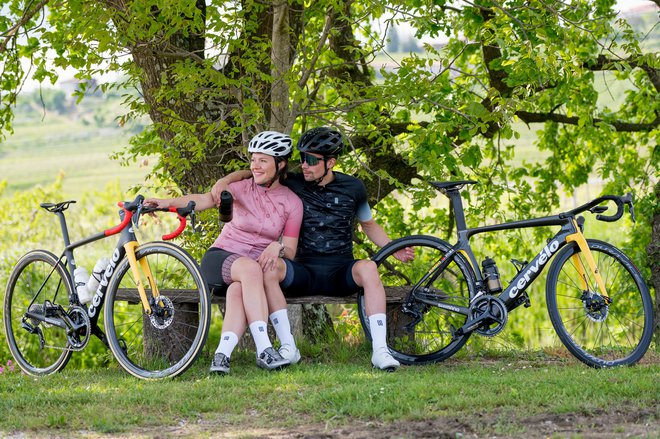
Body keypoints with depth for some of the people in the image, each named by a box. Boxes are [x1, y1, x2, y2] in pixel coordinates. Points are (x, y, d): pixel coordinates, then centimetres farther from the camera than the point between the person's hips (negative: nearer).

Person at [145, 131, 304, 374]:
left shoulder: (292, 202, 4)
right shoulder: (244, 188, 0)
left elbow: (290, 251, 2)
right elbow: (203, 199, -16)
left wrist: (277, 247, -23)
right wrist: (169, 202, -34)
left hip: (258, 264, 1)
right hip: (221, 258, -1)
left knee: (237, 291, -37)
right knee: (250, 269, -37)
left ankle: (222, 354, -49)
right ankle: (264, 349, -45)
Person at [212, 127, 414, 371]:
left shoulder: (352, 188, 6)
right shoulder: (293, 184, 3)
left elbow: (369, 225, 20)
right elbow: (250, 175, 10)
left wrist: (395, 249, 7)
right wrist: (225, 180, -9)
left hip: (341, 274, 0)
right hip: (305, 272, 0)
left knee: (368, 268, -35)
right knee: (268, 266, -31)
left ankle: (379, 350, -36)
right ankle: (288, 347, -28)